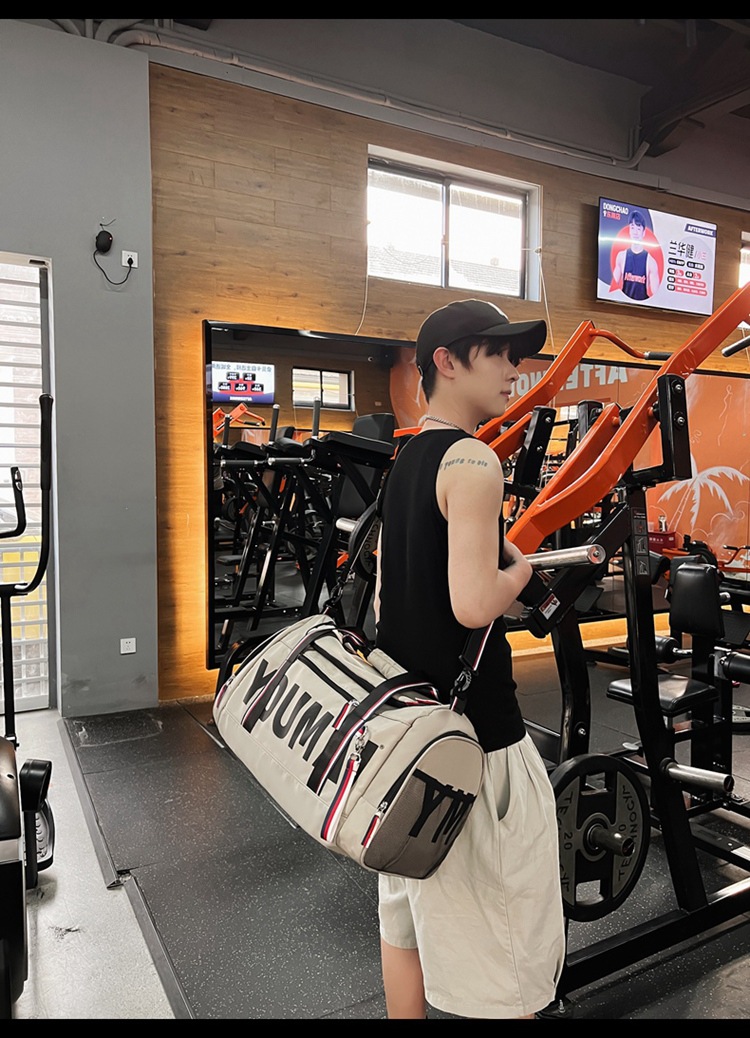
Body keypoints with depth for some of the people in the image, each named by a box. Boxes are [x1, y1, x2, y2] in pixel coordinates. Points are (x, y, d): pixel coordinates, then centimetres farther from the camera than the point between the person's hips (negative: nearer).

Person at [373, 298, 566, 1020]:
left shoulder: (405, 459, 11)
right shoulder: (474, 460, -17)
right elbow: (475, 603, -26)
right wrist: (521, 566, -9)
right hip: (473, 733, -9)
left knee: (408, 914, 21)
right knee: (504, 935, 8)